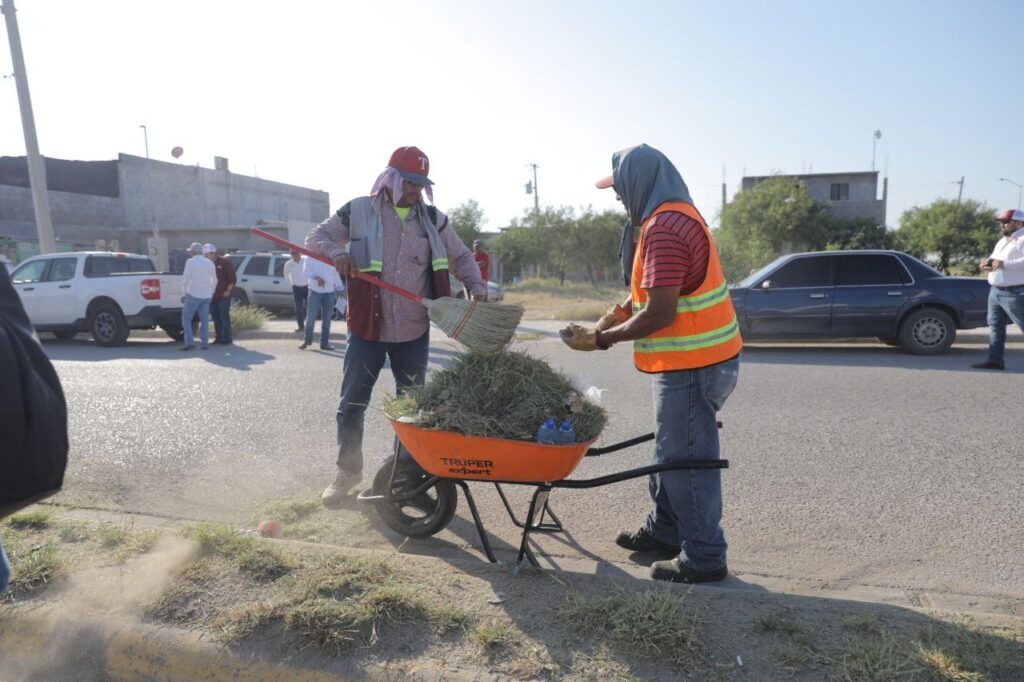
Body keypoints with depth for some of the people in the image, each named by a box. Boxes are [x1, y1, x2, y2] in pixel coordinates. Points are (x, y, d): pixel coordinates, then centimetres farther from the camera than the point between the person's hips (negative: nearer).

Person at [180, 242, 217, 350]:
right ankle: (204, 343, 7)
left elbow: (185, 279, -10)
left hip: (193, 294, -4)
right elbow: (214, 281, 15)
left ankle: (189, 342, -6)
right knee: (204, 320, 8)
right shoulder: (210, 263, 9)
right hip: (206, 295, 5)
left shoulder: (190, 261, -6)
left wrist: (186, 292, 0)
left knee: (186, 318, 4)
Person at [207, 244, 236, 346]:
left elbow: (232, 278, -8)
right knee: (216, 318, 9)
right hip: (212, 295, 6)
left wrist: (228, 291, -11)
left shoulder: (225, 262, -7)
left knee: (224, 317, -5)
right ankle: (218, 338, 17)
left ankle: (227, 339, 0)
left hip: (223, 295, -6)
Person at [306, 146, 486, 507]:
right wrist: (336, 251, -16)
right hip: (367, 328, -2)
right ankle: (348, 472, 26)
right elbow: (316, 237, 7)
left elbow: (461, 257, 14)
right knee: (352, 403, 6)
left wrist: (477, 286, -5)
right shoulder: (358, 211, 0)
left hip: (414, 332, 2)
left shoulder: (433, 219, 6)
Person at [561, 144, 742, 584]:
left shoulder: (665, 228, -20)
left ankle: (704, 558, 15)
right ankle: (663, 531, 36)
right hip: (691, 360, 11)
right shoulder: (677, 216, 14)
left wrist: (602, 339, -15)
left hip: (691, 365, -11)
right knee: (672, 450, 20)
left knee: (685, 458, 1)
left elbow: (660, 314, -25)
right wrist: (619, 312, 8)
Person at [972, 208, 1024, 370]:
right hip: (996, 291, 9)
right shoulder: (1002, 241, 19)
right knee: (995, 326, 7)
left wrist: (1004, 264, -26)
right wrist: (987, 263, 4)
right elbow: (994, 258, 25)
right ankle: (995, 359, 10)